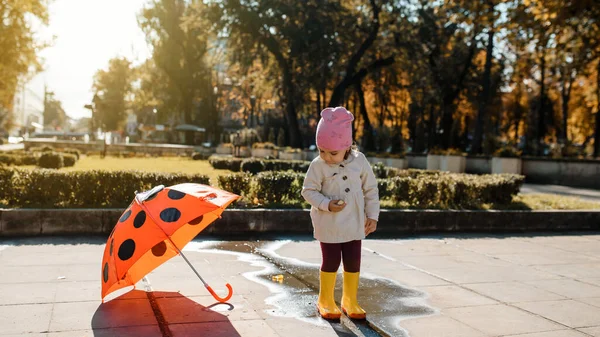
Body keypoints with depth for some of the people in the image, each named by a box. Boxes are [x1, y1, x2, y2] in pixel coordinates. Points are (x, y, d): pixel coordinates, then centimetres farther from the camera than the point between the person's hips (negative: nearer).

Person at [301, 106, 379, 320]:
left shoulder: (359, 161, -6)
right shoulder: (318, 166, -13)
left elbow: (371, 190, 3)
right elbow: (308, 191, -9)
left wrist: (372, 216, 3)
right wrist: (326, 205, -23)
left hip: (353, 224, 3)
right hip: (329, 225, -3)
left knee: (353, 262, 10)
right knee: (331, 261, 5)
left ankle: (350, 301, 29)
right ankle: (325, 301, 25)